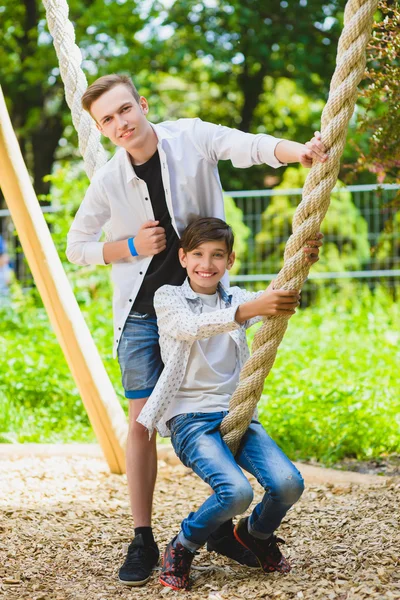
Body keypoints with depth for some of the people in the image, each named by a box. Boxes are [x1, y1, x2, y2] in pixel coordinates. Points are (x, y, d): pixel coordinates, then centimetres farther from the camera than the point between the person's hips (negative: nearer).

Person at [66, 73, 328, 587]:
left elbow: (250, 146, -27)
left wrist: (296, 151, -47)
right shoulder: (108, 182, -8)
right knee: (143, 421, -3)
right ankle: (142, 540, 5)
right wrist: (130, 247, -12)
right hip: (143, 312, 0)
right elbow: (76, 247, 4)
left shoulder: (190, 138, -11)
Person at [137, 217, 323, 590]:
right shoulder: (168, 298, 3)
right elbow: (191, 327, -20)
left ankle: (256, 534, 13)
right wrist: (251, 310, -37)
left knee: (288, 483, -20)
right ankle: (182, 548, -1)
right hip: (190, 419, -4)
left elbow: (280, 294, -6)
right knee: (236, 491, -29)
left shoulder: (237, 299, 16)